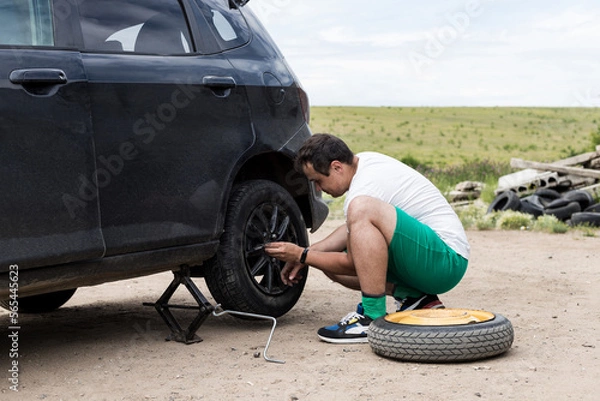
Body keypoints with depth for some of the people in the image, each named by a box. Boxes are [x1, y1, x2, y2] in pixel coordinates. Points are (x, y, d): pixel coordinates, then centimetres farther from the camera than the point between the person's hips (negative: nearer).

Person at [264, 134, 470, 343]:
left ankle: (374, 318, -25)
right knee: (331, 261, 9)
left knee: (362, 209, -32)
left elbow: (353, 264, -12)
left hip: (447, 261, -10)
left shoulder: (364, 189, -20)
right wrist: (308, 252, 12)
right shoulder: (365, 160, 8)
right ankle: (413, 297, 5)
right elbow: (355, 231, 21)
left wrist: (302, 255, -2)